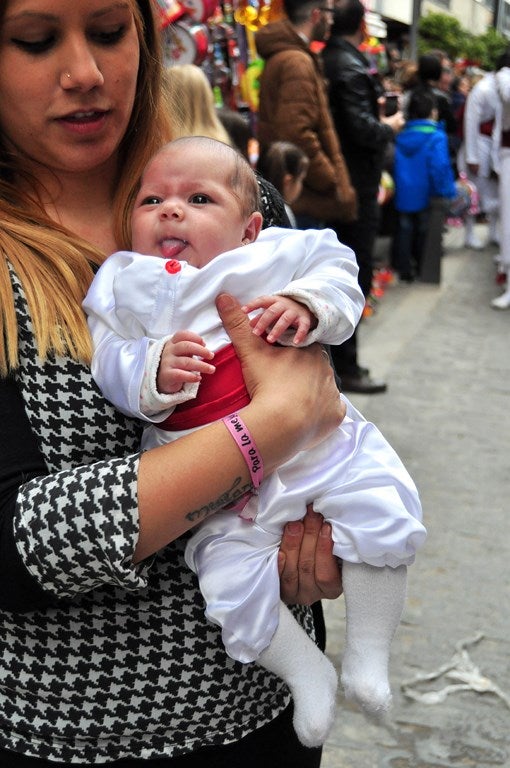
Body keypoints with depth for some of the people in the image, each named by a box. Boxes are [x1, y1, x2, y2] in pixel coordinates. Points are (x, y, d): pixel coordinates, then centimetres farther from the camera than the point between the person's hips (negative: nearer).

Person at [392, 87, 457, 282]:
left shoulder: (400, 136, -1)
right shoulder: (436, 137, -17)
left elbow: (395, 166, 7)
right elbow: (441, 167, -24)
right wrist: (449, 192, -14)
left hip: (403, 195, 3)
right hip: (426, 197, -3)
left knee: (405, 230, 14)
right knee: (424, 230, 13)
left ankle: (405, 269, 16)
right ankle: (422, 267, 24)